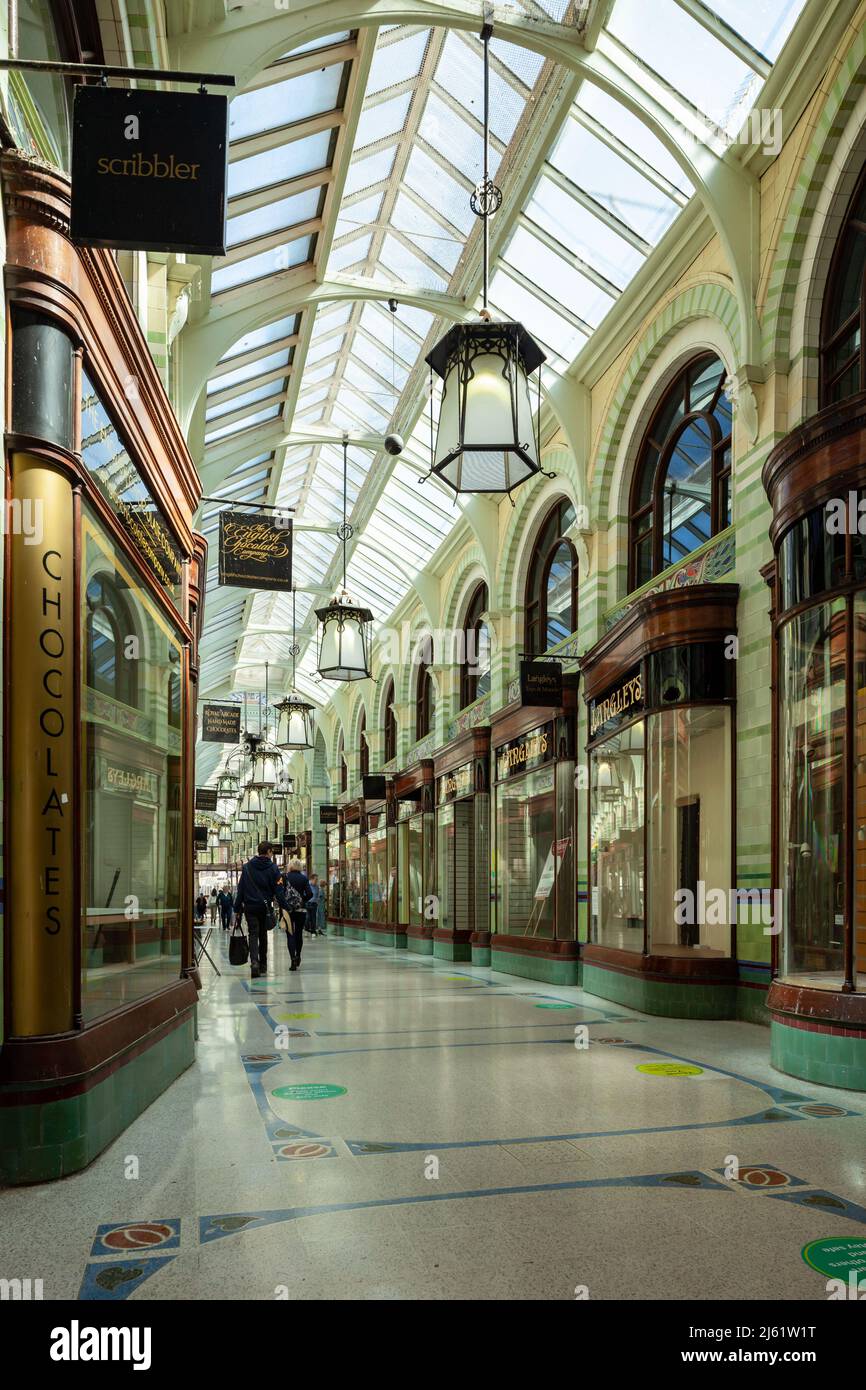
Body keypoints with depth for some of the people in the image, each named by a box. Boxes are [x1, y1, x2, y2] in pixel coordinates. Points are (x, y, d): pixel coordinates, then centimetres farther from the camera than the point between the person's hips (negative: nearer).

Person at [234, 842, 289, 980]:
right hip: (265, 907, 0)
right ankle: (263, 966, 20)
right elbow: (279, 891, -8)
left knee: (253, 934, -2)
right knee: (263, 934, 13)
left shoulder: (246, 867, 2)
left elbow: (240, 889, 3)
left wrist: (237, 907, 6)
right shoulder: (272, 868, -3)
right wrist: (285, 907, -6)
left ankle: (254, 962, -24)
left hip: (250, 906, 0)